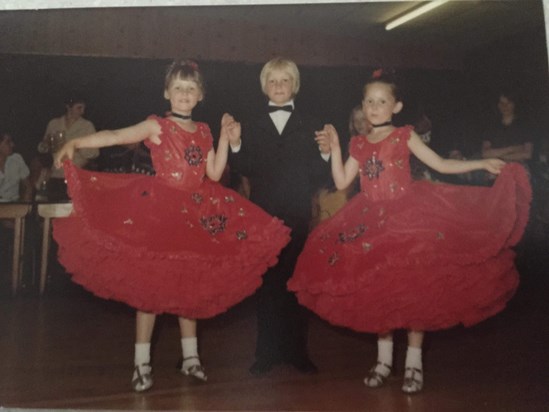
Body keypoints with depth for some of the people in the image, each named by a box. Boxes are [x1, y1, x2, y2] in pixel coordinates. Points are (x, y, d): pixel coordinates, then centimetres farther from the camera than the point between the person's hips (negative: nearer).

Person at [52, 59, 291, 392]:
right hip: (159, 213, -4)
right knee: (151, 283, 0)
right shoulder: (157, 126, -3)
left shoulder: (203, 131, 9)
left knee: (190, 284, 11)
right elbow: (115, 136, -14)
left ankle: (191, 356, 23)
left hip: (194, 216, 5)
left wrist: (226, 139, -2)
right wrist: (74, 143, -26)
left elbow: (214, 174, 5)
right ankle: (142, 363, 11)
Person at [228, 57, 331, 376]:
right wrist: (235, 146, -14)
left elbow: (318, 176, 1)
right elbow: (246, 170, 0)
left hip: (298, 216, 0)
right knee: (267, 282, 4)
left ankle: (297, 350, 18)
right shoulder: (253, 127, 11)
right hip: (263, 214, 1)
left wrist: (325, 153, -17)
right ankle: (267, 352, 16)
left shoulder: (310, 126, 8)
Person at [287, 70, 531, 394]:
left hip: (408, 219, -3)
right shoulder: (360, 144, 9)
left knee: (413, 287, -1)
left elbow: (442, 165, -1)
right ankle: (384, 358, 20)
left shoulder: (405, 136, 0)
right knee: (379, 290, 7)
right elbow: (342, 182, 6)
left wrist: (483, 163, -9)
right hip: (373, 225, 3)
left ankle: (414, 362, 12)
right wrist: (335, 146, 1)